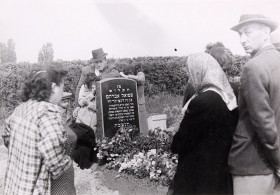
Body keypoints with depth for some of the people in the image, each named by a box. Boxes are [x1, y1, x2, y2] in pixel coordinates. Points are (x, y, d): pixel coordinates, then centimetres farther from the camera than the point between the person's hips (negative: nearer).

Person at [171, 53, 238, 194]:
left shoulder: (201, 102, -25)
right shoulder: (229, 97, 1)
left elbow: (182, 142, -18)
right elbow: (225, 135, 9)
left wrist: (175, 146, 3)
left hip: (199, 173, -8)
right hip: (222, 169, 8)